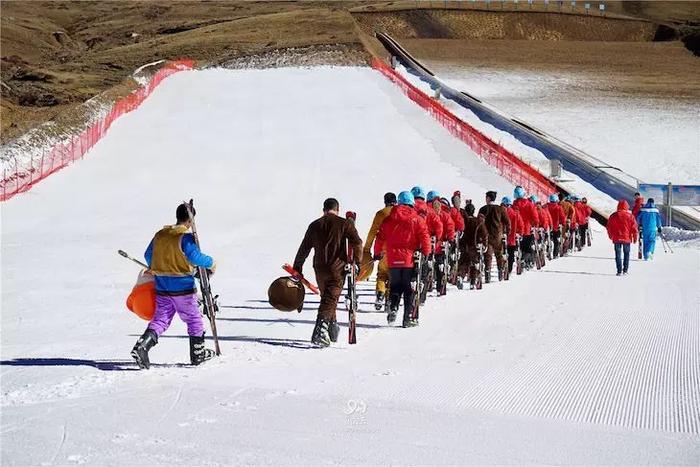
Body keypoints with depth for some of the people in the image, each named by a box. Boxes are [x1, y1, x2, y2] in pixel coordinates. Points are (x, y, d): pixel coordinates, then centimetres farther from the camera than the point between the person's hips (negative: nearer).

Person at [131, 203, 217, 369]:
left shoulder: (159, 234, 7)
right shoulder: (185, 237, -13)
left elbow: (148, 255, 16)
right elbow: (194, 256, -25)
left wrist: (155, 269, 35)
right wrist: (210, 263, -9)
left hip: (162, 286, 5)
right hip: (183, 287, -5)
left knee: (160, 320, 8)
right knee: (194, 319, 12)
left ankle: (142, 346, -12)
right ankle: (198, 353, 20)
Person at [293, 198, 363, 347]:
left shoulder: (314, 225, 11)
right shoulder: (344, 224, 1)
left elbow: (304, 248, 13)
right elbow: (356, 242, -10)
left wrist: (297, 268, 20)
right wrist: (358, 262, -1)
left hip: (320, 269, 4)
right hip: (337, 268, -3)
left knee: (327, 297, 22)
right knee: (330, 299, -9)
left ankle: (332, 329, 28)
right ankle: (320, 331, -26)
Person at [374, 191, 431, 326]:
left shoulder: (389, 219, 5)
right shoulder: (416, 219, -3)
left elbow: (380, 237, 8)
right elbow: (425, 237, -8)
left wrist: (377, 253, 18)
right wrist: (426, 253, 0)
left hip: (393, 260, 2)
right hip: (410, 259, -2)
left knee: (395, 286, 17)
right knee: (410, 289, 5)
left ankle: (393, 308, -4)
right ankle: (409, 317, 3)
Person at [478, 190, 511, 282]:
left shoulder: (483, 209, -4)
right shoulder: (500, 209, 1)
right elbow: (507, 221, 2)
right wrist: (507, 232, 14)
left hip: (487, 235, -2)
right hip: (498, 235, 2)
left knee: (488, 255, -1)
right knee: (500, 254, 15)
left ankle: (487, 275, -9)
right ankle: (501, 274, 18)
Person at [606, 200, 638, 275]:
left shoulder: (613, 216, 0)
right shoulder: (630, 216, -4)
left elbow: (609, 227, 7)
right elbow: (634, 227, -2)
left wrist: (610, 235, 23)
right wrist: (635, 237, 10)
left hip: (616, 238, 0)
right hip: (627, 238, 0)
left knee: (618, 254, 3)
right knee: (626, 253, 13)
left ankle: (619, 270, -3)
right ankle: (625, 270, 12)